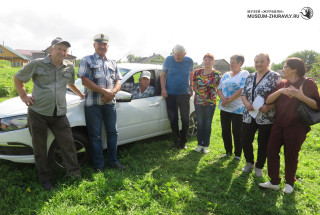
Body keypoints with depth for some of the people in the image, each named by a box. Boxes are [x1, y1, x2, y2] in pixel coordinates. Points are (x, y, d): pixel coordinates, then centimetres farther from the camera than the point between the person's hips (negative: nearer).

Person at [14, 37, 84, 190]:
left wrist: (82, 96, 27)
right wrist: (23, 96, 4)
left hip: (59, 114, 2)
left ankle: (74, 174, 16)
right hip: (38, 113, -2)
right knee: (40, 148, 7)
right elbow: (18, 78, 11)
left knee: (68, 144, 1)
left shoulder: (69, 67, 8)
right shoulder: (36, 64, -2)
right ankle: (45, 178, 23)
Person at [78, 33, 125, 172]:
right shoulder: (87, 60, 3)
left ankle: (113, 161, 24)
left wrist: (112, 93, -10)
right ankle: (98, 165, 14)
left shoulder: (112, 63, 17)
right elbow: (85, 81, -9)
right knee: (95, 135, 2)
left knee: (112, 132, 10)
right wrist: (104, 92, -16)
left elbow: (118, 82, 12)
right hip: (93, 104, -4)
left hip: (110, 103, 5)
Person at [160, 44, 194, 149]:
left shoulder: (189, 61, 0)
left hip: (184, 94, 1)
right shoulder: (168, 59, -3)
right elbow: (163, 74, 2)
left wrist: (191, 87, 12)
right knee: (173, 118, 3)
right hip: (170, 94, 0)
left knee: (185, 118, 3)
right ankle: (176, 140, 19)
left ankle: (183, 141, 19)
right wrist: (163, 89, -7)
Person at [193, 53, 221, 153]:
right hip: (198, 102, 1)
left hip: (211, 103, -1)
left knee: (208, 124, 7)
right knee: (199, 123, 9)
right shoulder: (197, 72, 2)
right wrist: (198, 93, 3)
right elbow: (194, 85, 13)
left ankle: (206, 145, 21)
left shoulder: (217, 74, -3)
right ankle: (200, 144, 23)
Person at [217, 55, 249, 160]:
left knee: (237, 132, 3)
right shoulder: (226, 75, 14)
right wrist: (222, 98, -11)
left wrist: (229, 100, -17)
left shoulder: (244, 74, -3)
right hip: (224, 108, 6)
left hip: (237, 108, -5)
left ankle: (238, 154, 20)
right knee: (225, 131, 11)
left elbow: (242, 90, -16)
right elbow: (219, 89, 10)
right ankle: (228, 151, 28)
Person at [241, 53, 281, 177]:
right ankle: (249, 162, 32)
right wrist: (246, 103, -9)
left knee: (263, 143, 7)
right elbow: (243, 93, 12)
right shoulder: (250, 77, 11)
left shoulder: (274, 76, -5)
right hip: (249, 116, 5)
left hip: (266, 117, -4)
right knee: (245, 140, 7)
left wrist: (269, 106, -24)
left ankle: (259, 167, 28)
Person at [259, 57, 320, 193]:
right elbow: (268, 100, -1)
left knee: (291, 155, 7)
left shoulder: (308, 84, -3)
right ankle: (274, 182, 19)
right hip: (279, 125, 5)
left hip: (296, 127, -4)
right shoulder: (282, 84, 10)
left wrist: (301, 96, -23)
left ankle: (289, 183, 29)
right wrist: (280, 91, -16)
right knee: (271, 151, 4)